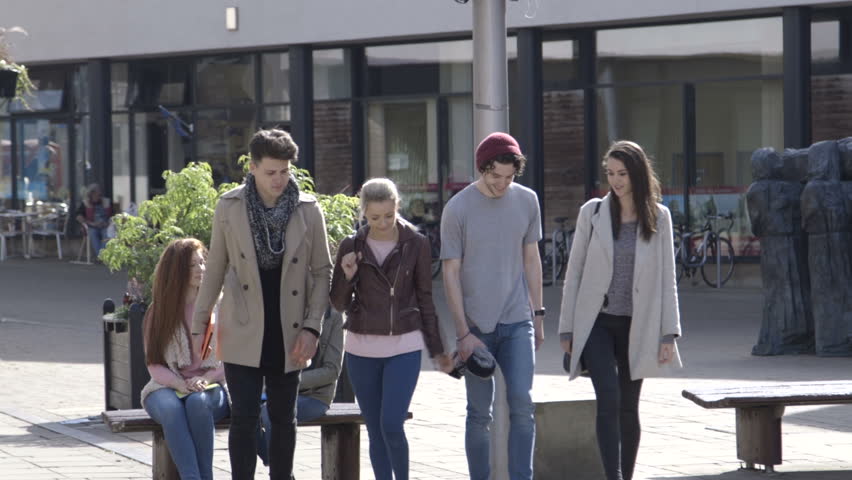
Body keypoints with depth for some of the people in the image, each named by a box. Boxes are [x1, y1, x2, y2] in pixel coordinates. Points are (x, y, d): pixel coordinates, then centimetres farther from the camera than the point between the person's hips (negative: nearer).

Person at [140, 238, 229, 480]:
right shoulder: (159, 312, 10)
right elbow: (154, 365, 5)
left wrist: (206, 379, -13)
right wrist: (182, 383, -15)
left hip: (210, 387, 0)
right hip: (167, 387, 0)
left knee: (198, 403, -37)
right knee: (171, 408, -36)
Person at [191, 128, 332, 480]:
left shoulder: (308, 210, -3)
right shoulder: (229, 207, -3)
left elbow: (322, 271, 2)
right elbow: (215, 269, 5)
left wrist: (312, 327, -7)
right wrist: (199, 324, 6)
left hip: (288, 336, 1)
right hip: (243, 334, -1)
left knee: (284, 418, 9)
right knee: (244, 417, -5)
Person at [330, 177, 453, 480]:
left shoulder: (416, 245, -2)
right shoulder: (351, 246, 0)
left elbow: (425, 299, 4)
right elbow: (339, 303, 5)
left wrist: (437, 350, 3)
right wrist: (347, 276, -14)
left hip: (404, 347, -2)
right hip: (362, 349, 2)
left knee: (391, 425, -13)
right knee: (376, 430, 5)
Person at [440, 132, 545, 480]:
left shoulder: (527, 201, 4)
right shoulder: (458, 209, -7)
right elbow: (451, 273, -6)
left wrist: (538, 314, 12)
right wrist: (463, 333, -9)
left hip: (517, 322, 2)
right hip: (476, 327, -2)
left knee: (522, 403, -7)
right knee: (480, 413, 3)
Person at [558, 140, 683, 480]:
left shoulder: (658, 217, 2)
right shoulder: (592, 212, 0)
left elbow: (667, 278, 3)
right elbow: (574, 272, 4)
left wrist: (668, 334, -3)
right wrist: (567, 330, 2)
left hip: (636, 325, 1)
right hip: (596, 322, -1)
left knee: (628, 408, 8)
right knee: (608, 400, -17)